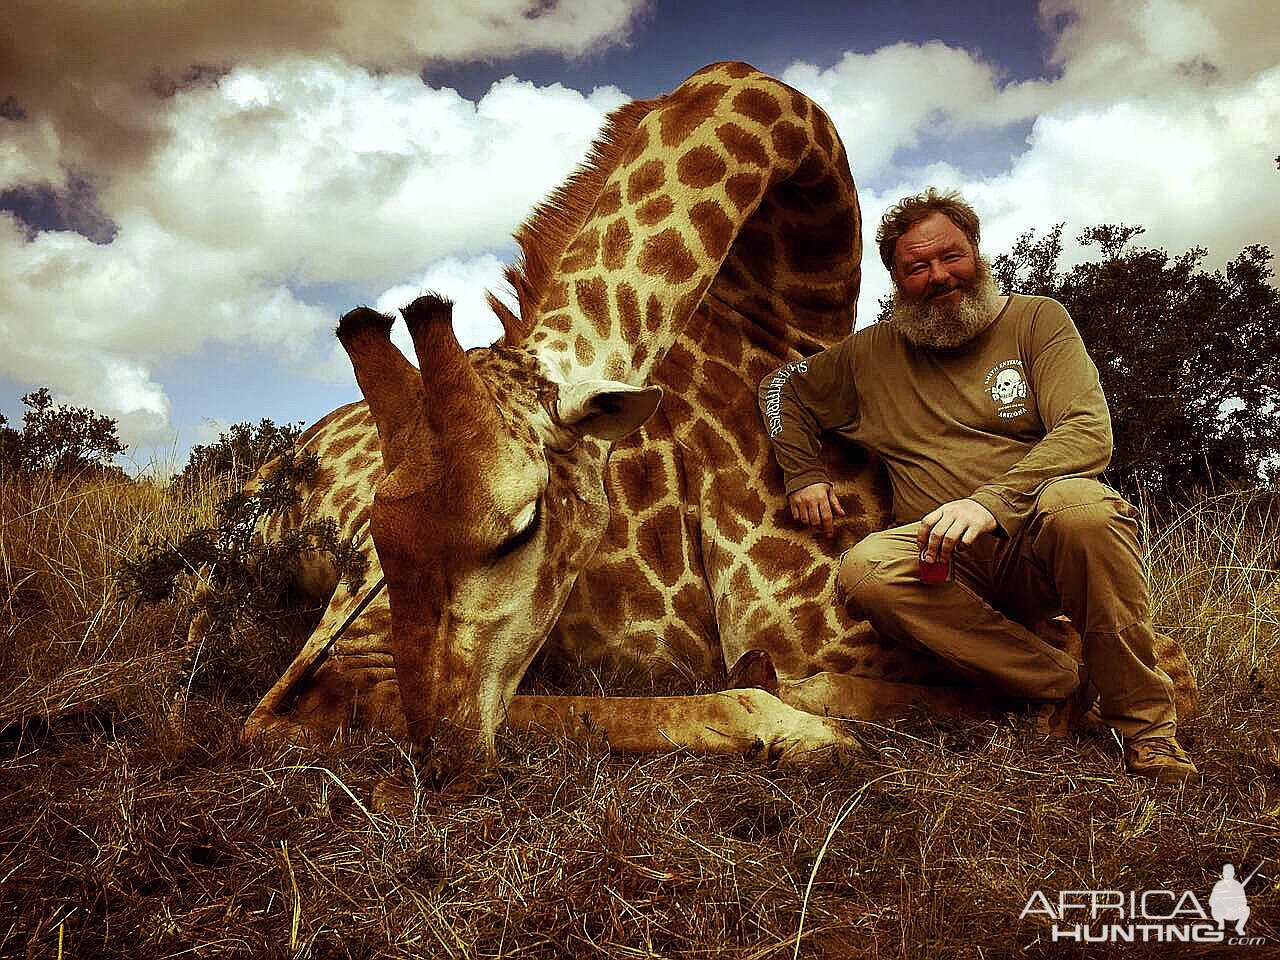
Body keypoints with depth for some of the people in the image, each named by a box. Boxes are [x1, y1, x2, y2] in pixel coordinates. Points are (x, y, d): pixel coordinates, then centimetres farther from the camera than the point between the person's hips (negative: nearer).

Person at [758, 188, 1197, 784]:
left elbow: (1088, 432, -9)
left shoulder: (1036, 320, 6)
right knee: (865, 571, -31)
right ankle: (1056, 682, -17)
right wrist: (803, 476, 11)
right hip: (942, 558, 2)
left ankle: (1146, 725, -16)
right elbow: (782, 388, 27)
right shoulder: (872, 354, 13)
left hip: (1035, 545, -1)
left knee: (1081, 502, -37)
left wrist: (991, 502, -26)